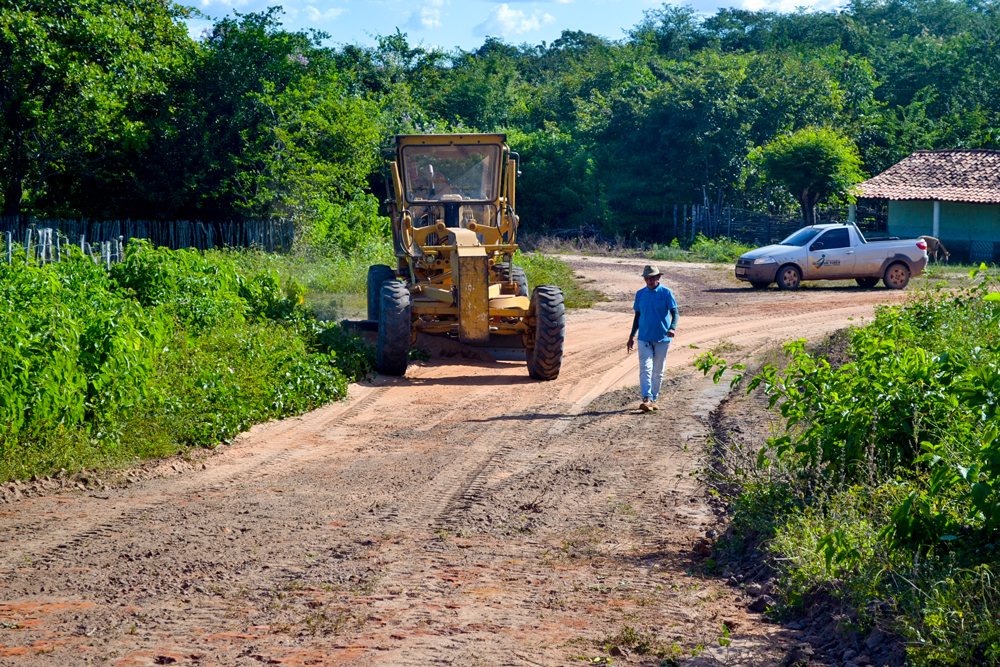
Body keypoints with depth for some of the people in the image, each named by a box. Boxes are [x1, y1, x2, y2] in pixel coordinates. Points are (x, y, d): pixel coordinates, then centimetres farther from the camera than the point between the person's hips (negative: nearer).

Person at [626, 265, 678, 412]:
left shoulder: (666, 293, -2)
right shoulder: (640, 294, 7)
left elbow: (675, 313, -7)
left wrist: (672, 328, -26)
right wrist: (632, 336, 13)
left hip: (662, 338, -1)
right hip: (644, 338, 1)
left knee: (658, 371, 7)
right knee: (645, 369, -12)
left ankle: (654, 399, 18)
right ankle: (646, 399, -21)